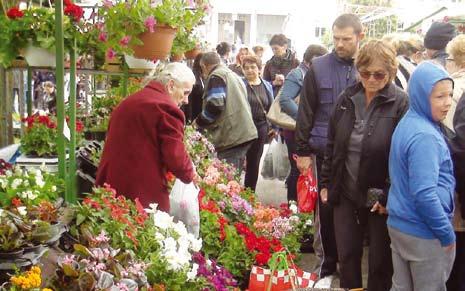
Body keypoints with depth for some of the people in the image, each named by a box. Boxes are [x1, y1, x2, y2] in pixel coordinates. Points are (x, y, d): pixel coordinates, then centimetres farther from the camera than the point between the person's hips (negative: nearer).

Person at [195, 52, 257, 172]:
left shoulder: (216, 76, -5)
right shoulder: (233, 75, 24)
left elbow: (214, 106, -17)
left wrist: (198, 122, -2)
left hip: (231, 137, -9)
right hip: (244, 134, 9)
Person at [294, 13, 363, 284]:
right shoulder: (318, 68, -1)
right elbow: (306, 112, 2)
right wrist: (303, 150, 0)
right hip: (326, 151, 0)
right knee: (327, 207, 9)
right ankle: (329, 261, 25)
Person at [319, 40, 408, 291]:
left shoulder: (401, 104, -12)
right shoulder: (347, 99, 4)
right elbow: (332, 145, 11)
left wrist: (388, 197, -14)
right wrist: (326, 183, 10)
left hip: (381, 199, -4)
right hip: (345, 194, 4)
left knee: (380, 261, 11)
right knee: (347, 255, 12)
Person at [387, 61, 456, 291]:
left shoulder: (406, 124, 7)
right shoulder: (425, 136, -22)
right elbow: (424, 194, -27)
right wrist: (448, 234, -17)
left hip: (399, 224, 8)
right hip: (425, 233, -8)